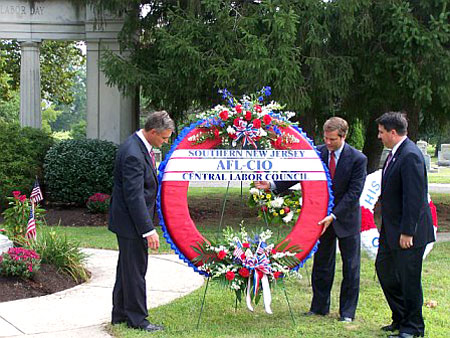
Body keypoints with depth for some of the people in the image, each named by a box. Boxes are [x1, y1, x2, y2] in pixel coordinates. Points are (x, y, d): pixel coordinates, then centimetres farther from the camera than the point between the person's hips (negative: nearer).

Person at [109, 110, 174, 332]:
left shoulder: (142, 147, 7)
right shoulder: (133, 154, -25)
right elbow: (134, 196, -27)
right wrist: (148, 230, -27)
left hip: (133, 220, 10)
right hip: (131, 222, -10)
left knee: (127, 268, 18)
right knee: (135, 270, 0)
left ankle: (120, 314, 29)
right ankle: (136, 319, 12)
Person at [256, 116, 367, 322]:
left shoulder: (357, 159, -15)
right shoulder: (317, 153, -4)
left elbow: (354, 192, -17)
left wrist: (334, 216, -24)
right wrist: (273, 185, -19)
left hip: (347, 219, -3)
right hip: (322, 218, 3)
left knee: (350, 267, 5)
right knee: (321, 264, 12)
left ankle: (347, 312, 17)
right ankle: (319, 307, 24)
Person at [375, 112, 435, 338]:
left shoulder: (410, 156, -20)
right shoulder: (395, 153, 10)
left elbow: (414, 197, -23)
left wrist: (407, 232, -22)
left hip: (407, 230, -10)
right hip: (391, 229, 10)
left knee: (408, 277, 1)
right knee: (384, 268, 16)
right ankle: (400, 318, 29)